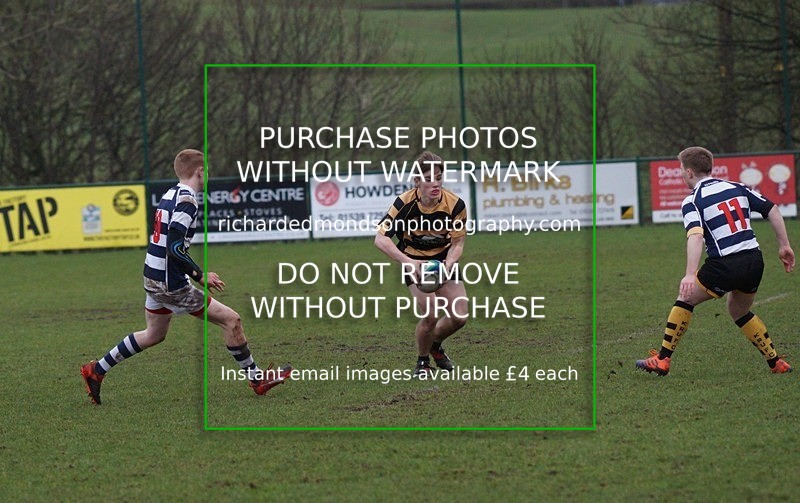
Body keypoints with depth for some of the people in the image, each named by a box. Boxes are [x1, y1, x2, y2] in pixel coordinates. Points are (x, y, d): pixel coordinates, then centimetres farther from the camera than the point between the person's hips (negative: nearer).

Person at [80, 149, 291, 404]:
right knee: (231, 319, -3)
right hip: (171, 285, -9)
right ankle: (255, 378, 5)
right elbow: (175, 248, -25)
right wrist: (200, 276, -20)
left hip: (152, 278, 9)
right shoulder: (186, 200, -18)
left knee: (154, 334, 24)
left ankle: (96, 370, 27)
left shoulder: (170, 195, 10)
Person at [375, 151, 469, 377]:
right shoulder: (405, 203, -24)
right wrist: (408, 262, -39)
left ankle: (435, 344, 29)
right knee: (430, 315, -20)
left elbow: (457, 243, -9)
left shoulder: (455, 204, -19)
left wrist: (448, 264, -30)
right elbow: (381, 239, -26)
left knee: (459, 316, -5)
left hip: (443, 259, 3)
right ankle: (422, 362, 8)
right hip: (414, 261, -3)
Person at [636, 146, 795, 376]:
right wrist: (784, 246, 15)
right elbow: (772, 210, 11)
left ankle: (663, 359, 9)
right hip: (754, 262, 6)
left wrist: (690, 274, -31)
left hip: (725, 266, -6)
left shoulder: (692, 201, -4)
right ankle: (776, 362, 26)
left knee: (686, 298, 12)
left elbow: (695, 236, -22)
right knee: (740, 312, 28)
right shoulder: (737, 188, 13)